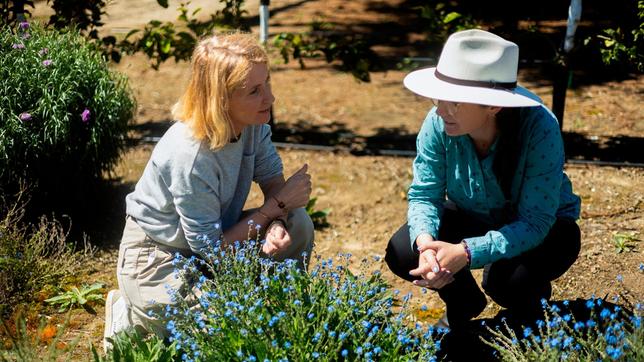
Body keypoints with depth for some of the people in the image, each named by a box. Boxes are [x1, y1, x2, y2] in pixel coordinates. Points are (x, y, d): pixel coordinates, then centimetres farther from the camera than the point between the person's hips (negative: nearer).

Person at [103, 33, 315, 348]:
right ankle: (130, 316, 5)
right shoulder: (191, 156, -34)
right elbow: (209, 248, -26)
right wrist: (277, 204, -22)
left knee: (298, 226, -12)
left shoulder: (253, 122, -15)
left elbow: (273, 180, -2)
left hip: (214, 232, 7)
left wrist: (278, 224, -25)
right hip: (156, 259, -6)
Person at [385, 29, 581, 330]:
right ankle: (464, 303, 13)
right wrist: (425, 242, -40)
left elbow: (535, 222, -34)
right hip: (471, 218, 4)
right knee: (401, 253, -19)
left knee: (510, 281, -34)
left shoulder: (539, 128, -34)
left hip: (541, 226, -3)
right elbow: (425, 195, -17)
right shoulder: (438, 122, -24)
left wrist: (467, 252, -47)